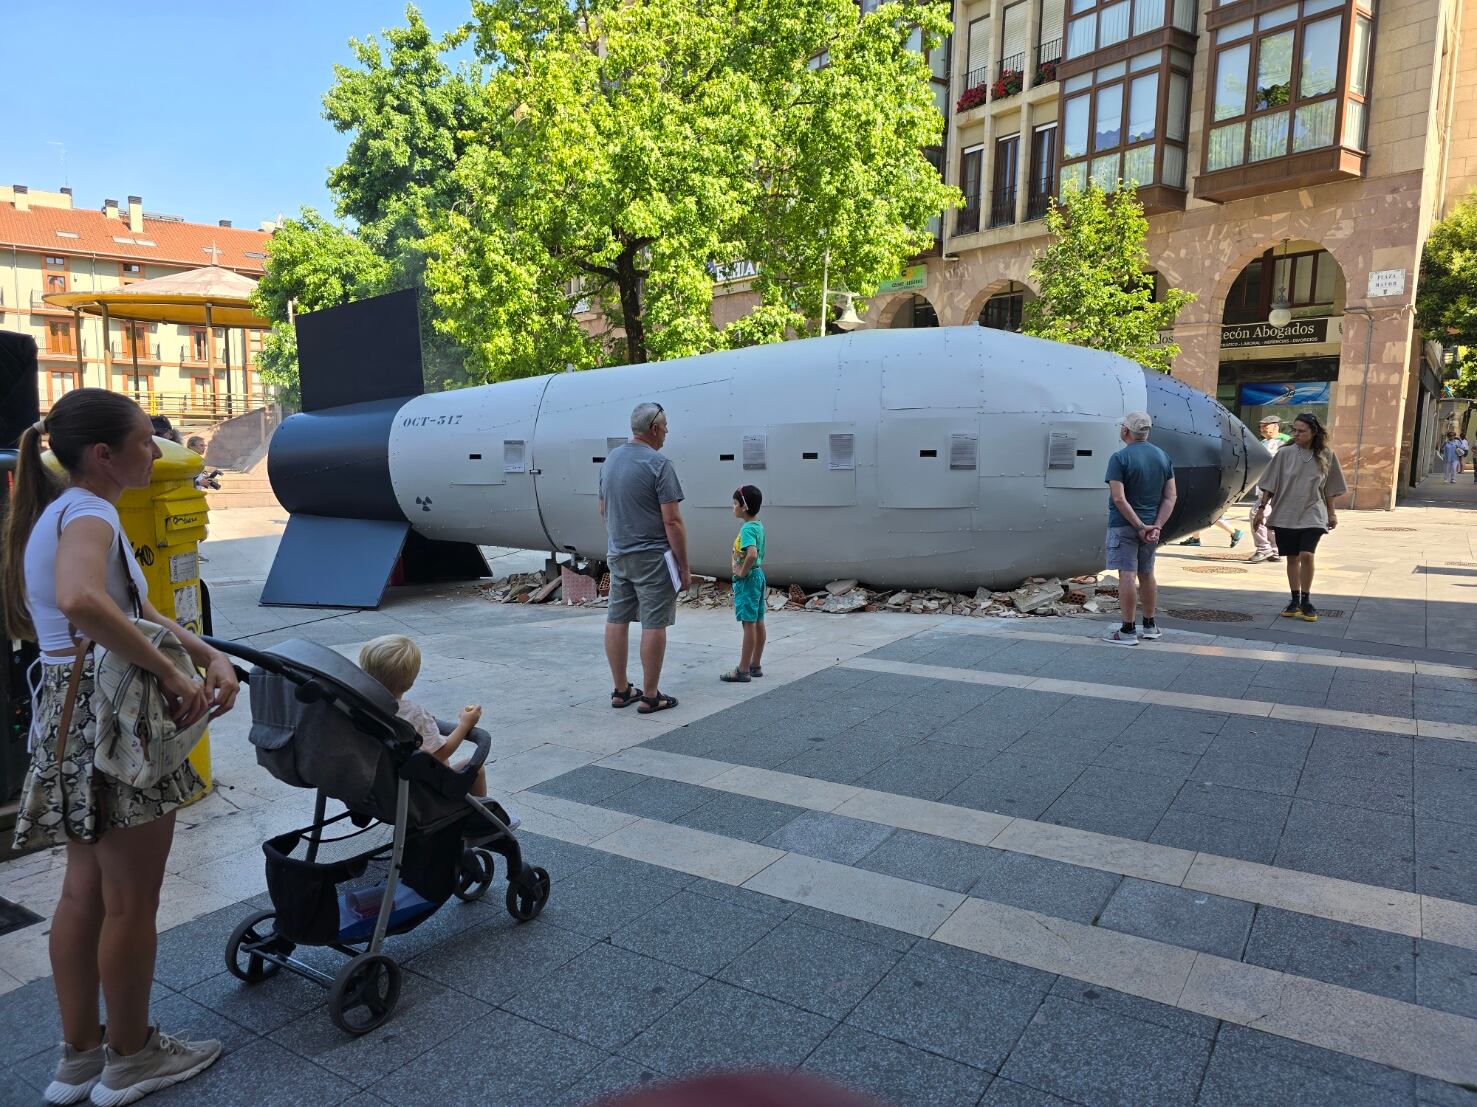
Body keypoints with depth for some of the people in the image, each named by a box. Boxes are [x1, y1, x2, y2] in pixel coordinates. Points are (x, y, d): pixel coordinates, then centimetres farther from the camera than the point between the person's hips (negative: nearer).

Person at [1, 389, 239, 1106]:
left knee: (84, 893, 20)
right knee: (131, 903, 7)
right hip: (113, 722, -10)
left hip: (70, 718, 10)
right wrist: (171, 674, -31)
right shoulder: (89, 514, -19)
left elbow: (138, 611, 12)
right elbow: (81, 601, -41)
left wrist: (211, 656, -1)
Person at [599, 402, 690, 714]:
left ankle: (621, 690, 20)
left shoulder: (610, 460, 9)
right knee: (654, 624, 0)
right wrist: (684, 568, -11)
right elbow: (672, 521, -17)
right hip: (652, 557, -7)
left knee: (617, 620, 11)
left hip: (617, 556, 8)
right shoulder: (659, 464, -14)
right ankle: (650, 696, 5)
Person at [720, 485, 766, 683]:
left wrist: (742, 572, -21)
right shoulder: (759, 526, 10)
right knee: (758, 623, 12)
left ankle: (743, 670, 2)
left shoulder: (747, 529, -19)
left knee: (748, 624, -4)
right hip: (759, 575, 9)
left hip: (747, 579, -9)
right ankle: (756, 665, 21)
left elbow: (752, 554, -35)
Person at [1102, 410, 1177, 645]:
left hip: (1124, 525, -6)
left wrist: (1140, 526, -15)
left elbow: (1119, 498, -20)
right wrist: (1156, 526, -4)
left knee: (1127, 575, -4)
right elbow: (1170, 497, 3)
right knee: (1146, 575, 17)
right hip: (1151, 525, 6)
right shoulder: (1163, 457, 7)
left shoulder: (1120, 458, -13)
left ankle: (1128, 631, 0)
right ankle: (1150, 626, 26)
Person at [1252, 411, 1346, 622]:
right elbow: (1270, 485, 3)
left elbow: (1329, 488, 10)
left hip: (1312, 514, -1)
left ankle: (1306, 601, -1)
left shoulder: (1326, 456, 1)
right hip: (1285, 515, 1)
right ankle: (1295, 600, 20)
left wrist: (1331, 513, 12)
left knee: (1306, 555, -15)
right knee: (1292, 557, 7)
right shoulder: (1285, 453, -1)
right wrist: (1262, 508, 0)